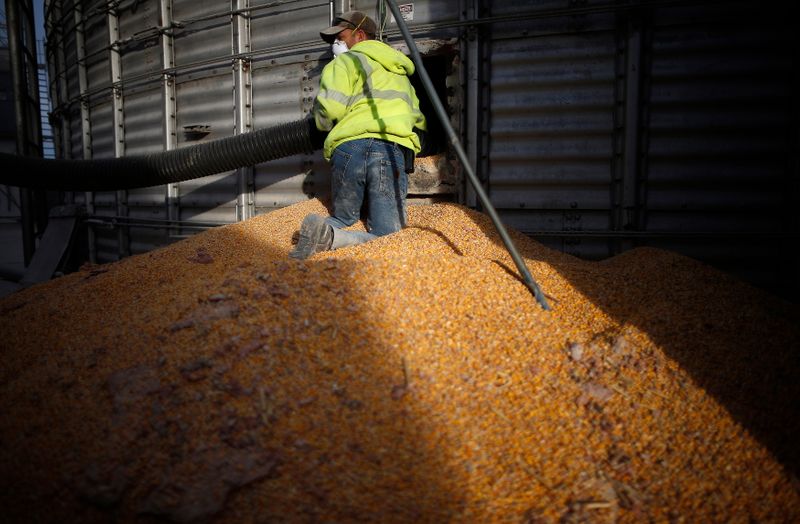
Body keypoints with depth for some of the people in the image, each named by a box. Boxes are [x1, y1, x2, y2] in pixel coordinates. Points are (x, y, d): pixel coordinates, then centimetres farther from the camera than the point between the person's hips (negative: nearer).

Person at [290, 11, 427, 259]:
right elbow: (419, 121, 31)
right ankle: (330, 237, -34)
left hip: (350, 146, -2)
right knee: (387, 236, -5)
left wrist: (322, 122, 20)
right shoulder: (400, 72, 34)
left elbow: (328, 109, 0)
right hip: (393, 149, 2)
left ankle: (318, 229, -15)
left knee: (343, 220, 18)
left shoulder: (346, 61, 15)